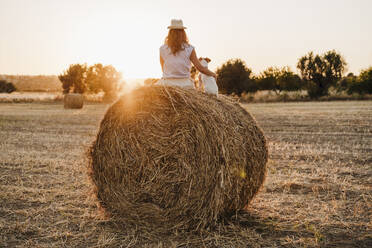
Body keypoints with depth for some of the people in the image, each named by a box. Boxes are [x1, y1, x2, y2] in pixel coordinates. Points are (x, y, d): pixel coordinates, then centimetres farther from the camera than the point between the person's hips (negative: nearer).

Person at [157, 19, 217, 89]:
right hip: (185, 85, 0)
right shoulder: (189, 49, -1)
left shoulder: (162, 49, 3)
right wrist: (212, 74, 22)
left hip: (167, 84, 0)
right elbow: (201, 68, 4)